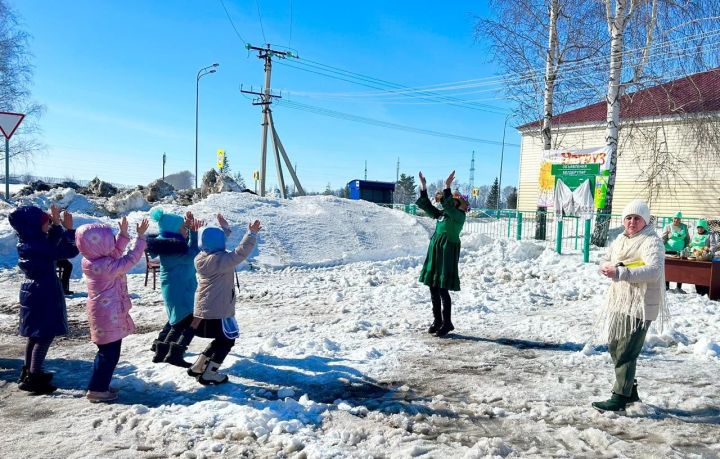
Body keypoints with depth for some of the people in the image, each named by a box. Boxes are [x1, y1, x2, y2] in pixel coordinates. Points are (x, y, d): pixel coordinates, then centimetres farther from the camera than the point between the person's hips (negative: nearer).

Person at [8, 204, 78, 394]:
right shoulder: (36, 245, -24)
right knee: (46, 335, -2)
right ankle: (33, 378, 2)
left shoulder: (28, 242, 3)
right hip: (44, 294, -10)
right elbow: (71, 250, -24)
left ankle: (28, 372, 31)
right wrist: (68, 228, -17)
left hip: (33, 293, 10)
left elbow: (51, 244, 17)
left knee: (35, 335, 20)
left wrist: (56, 224, 6)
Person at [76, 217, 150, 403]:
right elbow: (129, 260, -21)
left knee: (108, 351, 19)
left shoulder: (93, 261, 4)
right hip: (108, 315, -10)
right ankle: (96, 389, 8)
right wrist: (140, 236, -17)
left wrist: (123, 234, 10)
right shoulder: (105, 266, -25)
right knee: (109, 353, 0)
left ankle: (100, 385, 28)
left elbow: (116, 254, 17)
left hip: (107, 313, 10)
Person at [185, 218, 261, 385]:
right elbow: (240, 253, -26)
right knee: (227, 340, 8)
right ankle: (209, 375, 11)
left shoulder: (201, 258, 6)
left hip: (203, 308, 9)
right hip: (218, 310, -9)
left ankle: (198, 367, 26)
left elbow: (216, 245, 23)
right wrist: (252, 233, -22)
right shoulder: (220, 260, -21)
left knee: (221, 339, 23)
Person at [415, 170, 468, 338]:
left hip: (447, 255, -8)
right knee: (433, 289, 10)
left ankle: (447, 323, 5)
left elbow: (449, 206, -26)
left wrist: (447, 187, -31)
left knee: (443, 290, -6)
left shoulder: (459, 216, -8)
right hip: (435, 252, 8)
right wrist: (423, 188, 11)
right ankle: (437, 321, 21)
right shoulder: (442, 214, 14)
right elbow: (427, 206, 18)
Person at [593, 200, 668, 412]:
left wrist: (620, 272, -33)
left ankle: (620, 398, 3)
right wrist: (608, 266, -12)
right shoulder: (620, 240, 14)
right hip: (618, 303, 9)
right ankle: (631, 391, 32)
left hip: (639, 306, -9)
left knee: (626, 353, -6)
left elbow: (654, 271, -27)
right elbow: (604, 262, 13)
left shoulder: (652, 242, -12)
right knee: (614, 347, 16)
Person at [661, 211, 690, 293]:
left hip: (680, 251, 2)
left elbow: (687, 239, 15)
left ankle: (679, 287, 9)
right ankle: (666, 286, 11)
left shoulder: (684, 227, 9)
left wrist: (686, 248, 5)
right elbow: (663, 239, -2)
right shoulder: (668, 227, 1)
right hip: (669, 251, -2)